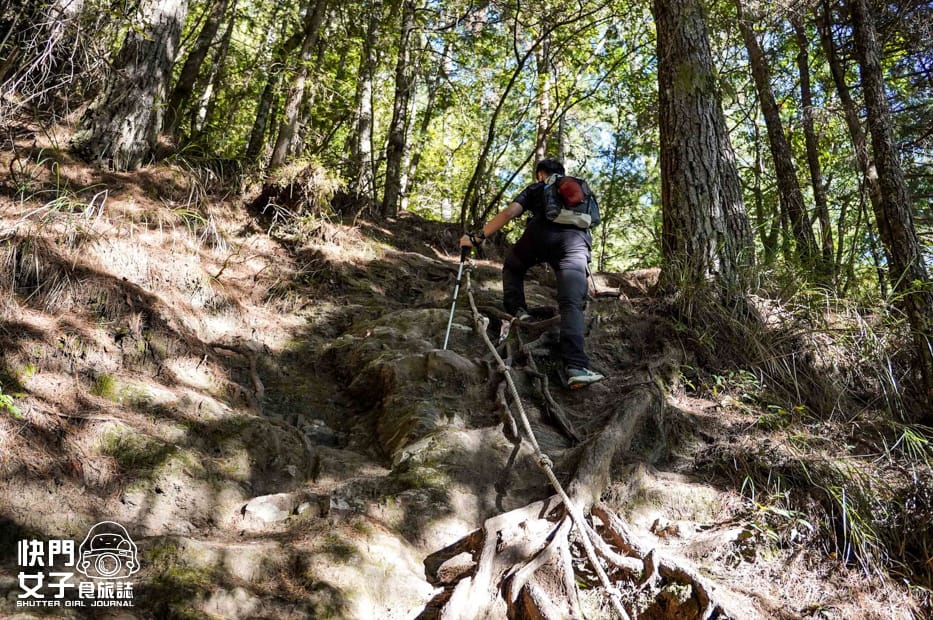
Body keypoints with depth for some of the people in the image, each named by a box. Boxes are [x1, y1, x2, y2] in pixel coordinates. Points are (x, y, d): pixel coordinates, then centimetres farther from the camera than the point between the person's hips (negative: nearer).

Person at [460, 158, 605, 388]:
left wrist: (477, 237, 12)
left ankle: (516, 310, 10)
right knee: (572, 304, -8)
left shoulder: (535, 188, 28)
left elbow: (509, 213, 12)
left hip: (541, 233, -1)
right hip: (577, 240, 2)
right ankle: (576, 367, -25)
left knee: (512, 268, 30)